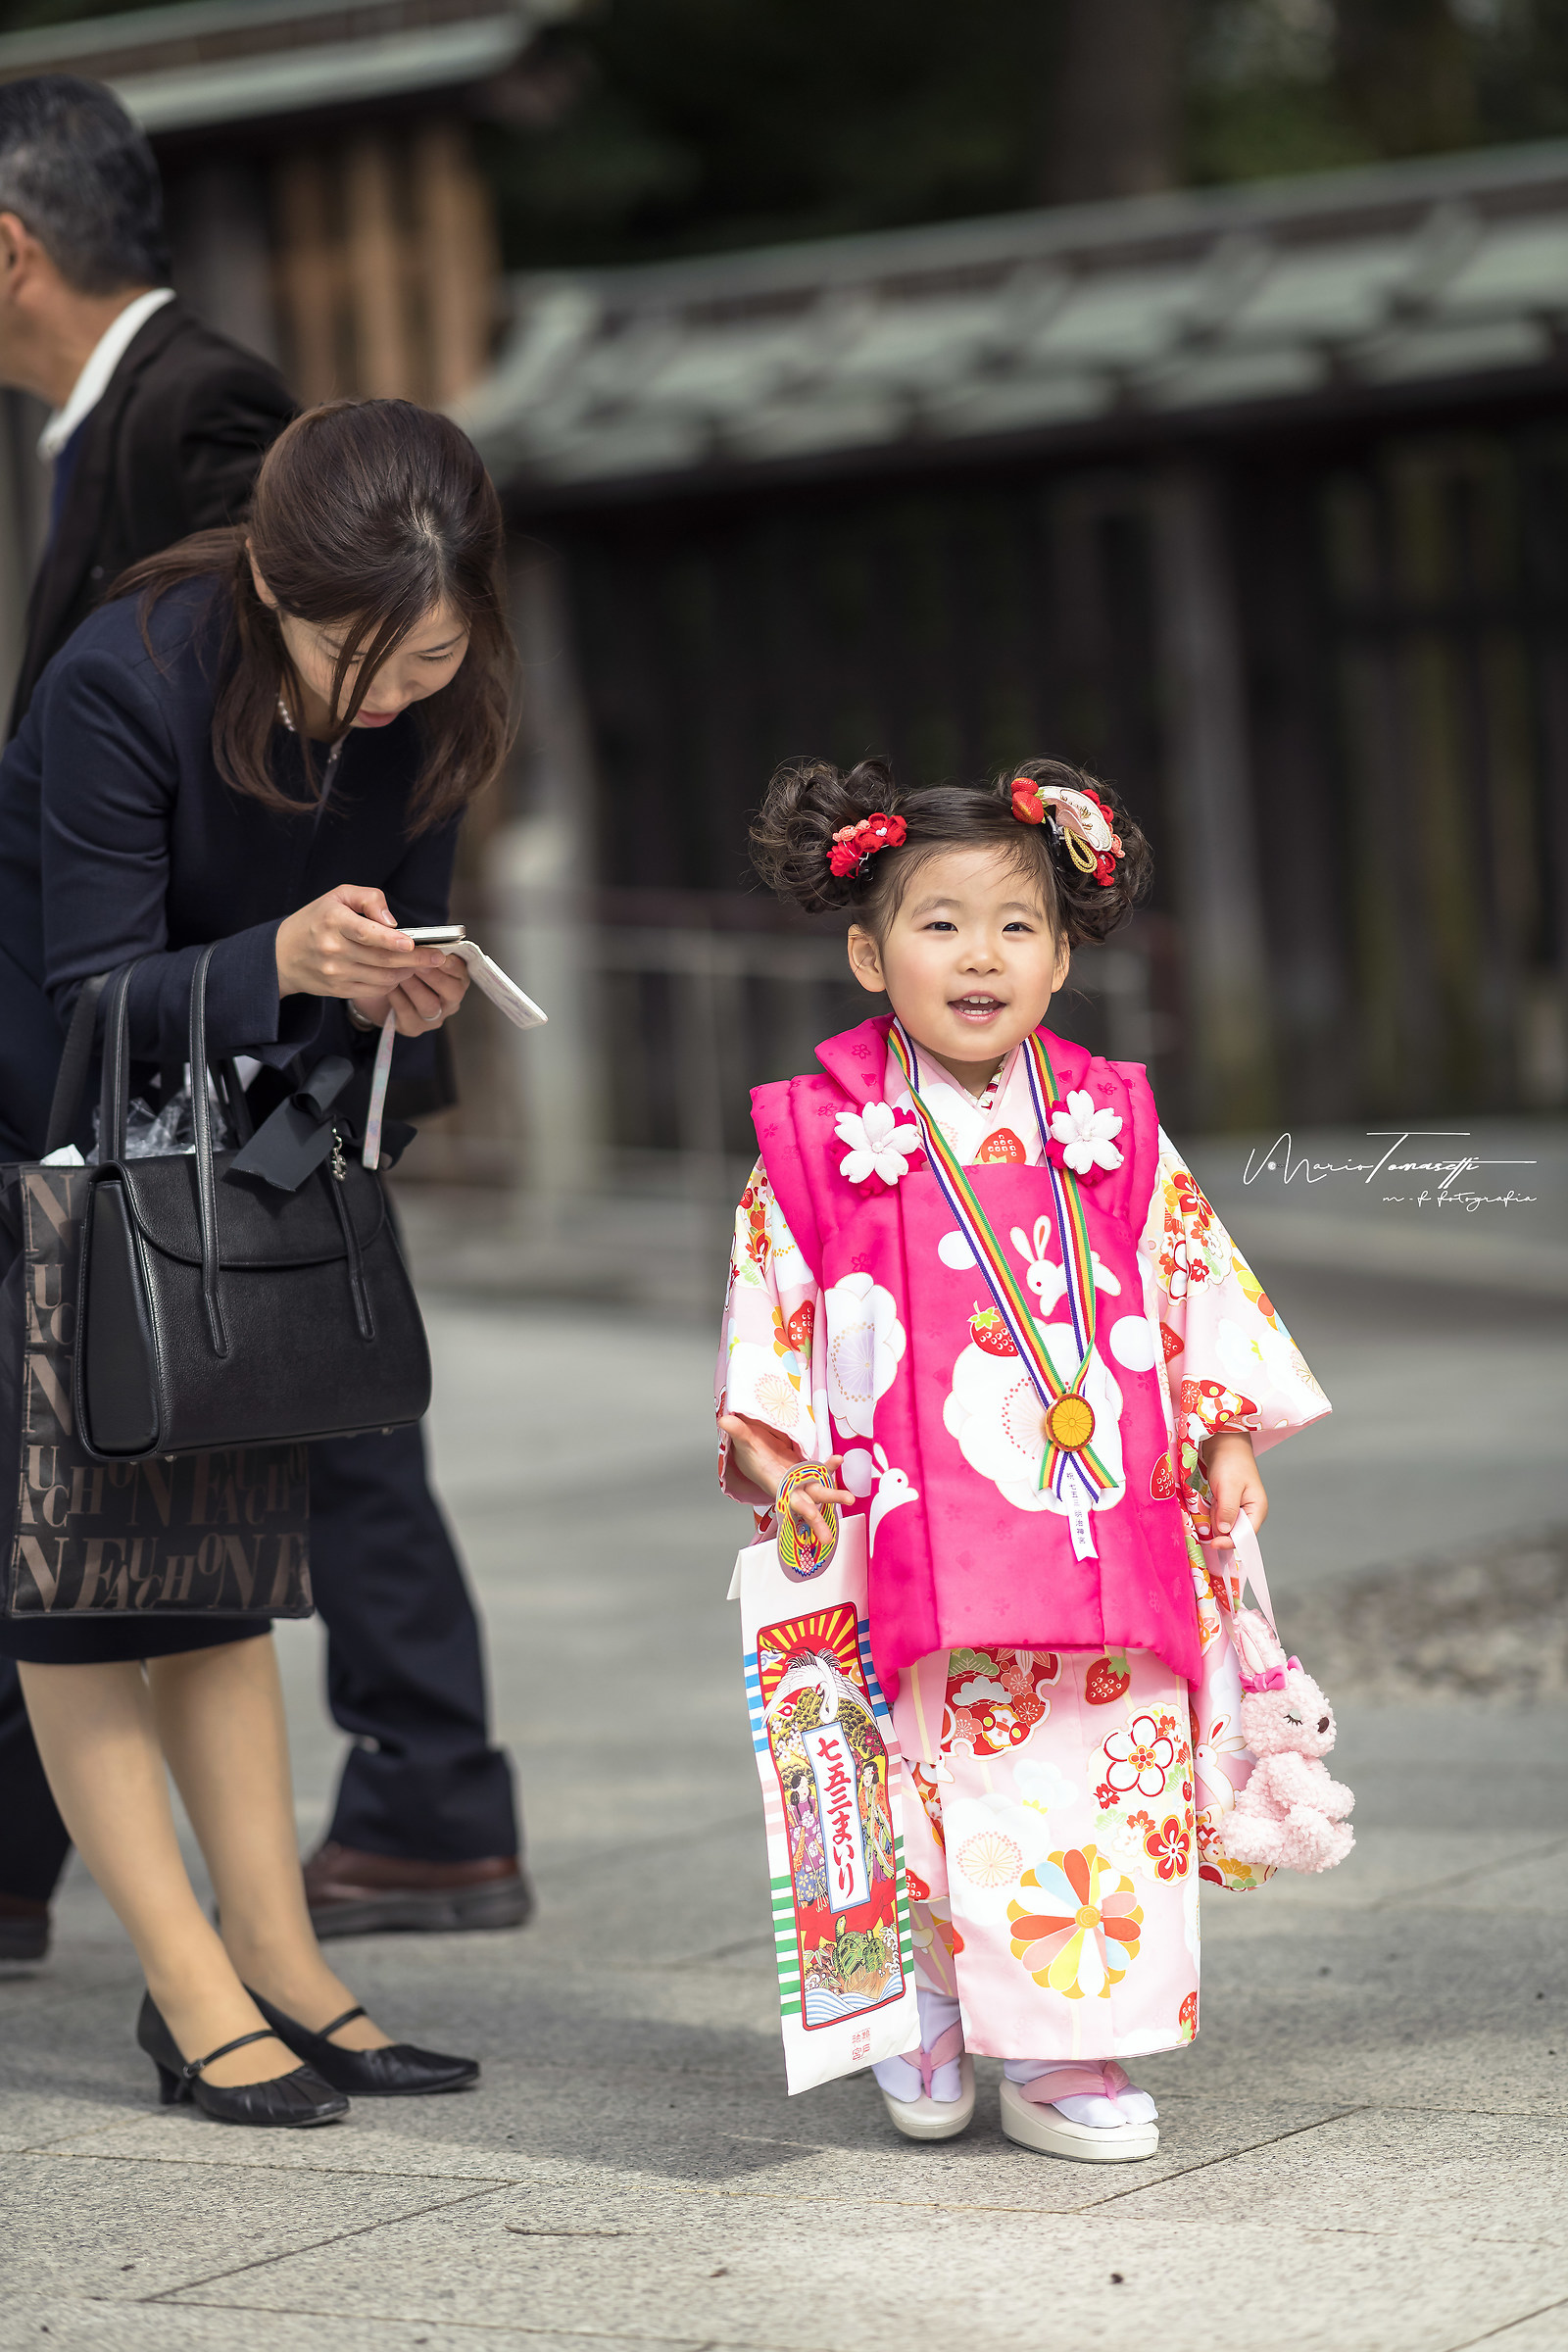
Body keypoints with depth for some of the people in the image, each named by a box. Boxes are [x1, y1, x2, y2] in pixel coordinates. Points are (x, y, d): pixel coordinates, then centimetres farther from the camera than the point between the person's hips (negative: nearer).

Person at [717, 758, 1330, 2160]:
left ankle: (1068, 2059, 10)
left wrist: (1225, 1441, 6)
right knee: (938, 1789, -3)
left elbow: (1201, 1282, 14)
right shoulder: (821, 1143, 2)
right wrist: (778, 1460, -6)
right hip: (920, 1549, -2)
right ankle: (925, 2028, 19)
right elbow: (769, 1310, 5)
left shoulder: (1113, 1134, 9)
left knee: (1110, 1783, 0)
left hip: (1106, 1538, 2)